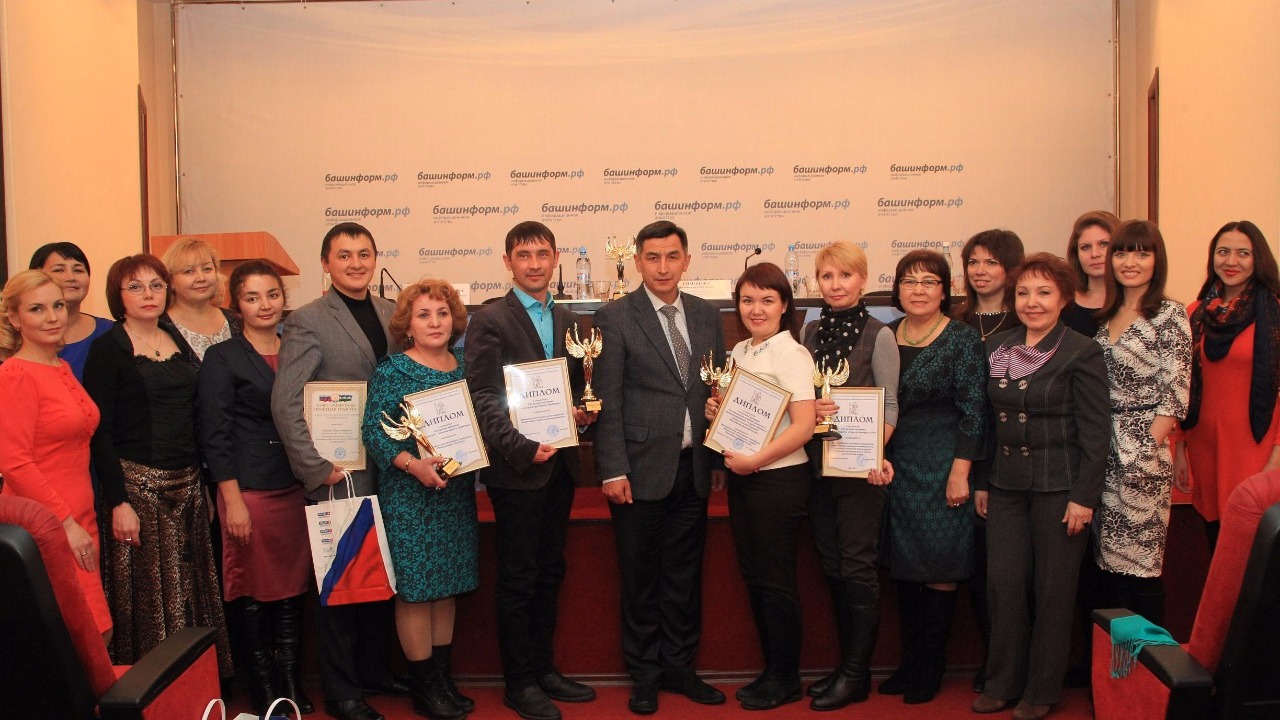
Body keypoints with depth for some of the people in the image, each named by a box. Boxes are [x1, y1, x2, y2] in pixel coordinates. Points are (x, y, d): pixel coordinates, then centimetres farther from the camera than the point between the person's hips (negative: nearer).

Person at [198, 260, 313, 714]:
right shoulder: (222, 358, -3)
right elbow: (215, 435, -7)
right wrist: (233, 500, -13)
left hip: (295, 489, 5)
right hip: (249, 489, -4)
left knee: (292, 588, 9)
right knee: (253, 591, 4)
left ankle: (291, 682, 20)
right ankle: (262, 688, 17)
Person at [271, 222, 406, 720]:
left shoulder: (392, 314, 10)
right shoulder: (307, 321, -7)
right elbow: (285, 404, -12)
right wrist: (318, 470, -14)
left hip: (390, 471, 5)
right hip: (340, 474, -5)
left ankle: (375, 670, 31)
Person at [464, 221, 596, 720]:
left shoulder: (567, 320, 12)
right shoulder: (490, 321, -8)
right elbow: (483, 398, -13)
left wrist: (583, 413, -3)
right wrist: (523, 447, -23)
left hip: (558, 464, 6)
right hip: (516, 469, -6)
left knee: (550, 573, 15)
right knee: (518, 579, 4)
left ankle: (543, 669, 28)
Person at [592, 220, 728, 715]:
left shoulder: (707, 315, 9)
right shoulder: (615, 318, -5)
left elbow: (719, 390, 12)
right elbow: (607, 400, -7)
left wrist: (719, 460, 10)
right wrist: (612, 470, -11)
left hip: (693, 469, 4)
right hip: (641, 468, -4)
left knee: (685, 575, 12)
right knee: (640, 577, 7)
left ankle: (679, 666, 28)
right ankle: (645, 674, 23)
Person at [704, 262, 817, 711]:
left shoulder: (790, 353, -12)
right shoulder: (739, 352, 10)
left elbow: (804, 425, -18)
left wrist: (755, 459, -20)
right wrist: (716, 412, 1)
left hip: (778, 478, -7)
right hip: (741, 477, 8)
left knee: (775, 580, 3)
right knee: (753, 577, 13)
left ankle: (786, 679, 18)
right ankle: (772, 669, 27)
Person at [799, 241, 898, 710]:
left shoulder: (878, 335, -6)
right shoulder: (811, 332, 9)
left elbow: (889, 406, -8)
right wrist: (810, 408, -8)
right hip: (818, 464, 5)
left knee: (857, 567, 0)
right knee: (832, 567, 12)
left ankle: (856, 675, 10)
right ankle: (847, 664, 24)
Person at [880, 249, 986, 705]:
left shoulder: (962, 338, -7)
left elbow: (973, 410, -10)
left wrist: (960, 472, -15)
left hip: (943, 466, -5)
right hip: (896, 465, 5)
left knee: (940, 568, 2)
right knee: (904, 566, 10)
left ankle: (931, 668, 16)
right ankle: (909, 662, 22)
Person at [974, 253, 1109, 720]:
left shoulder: (1082, 353, -7)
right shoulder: (997, 348, 8)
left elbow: (1095, 431, -8)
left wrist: (1084, 497, -12)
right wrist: (981, 481, 10)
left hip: (1058, 488, -4)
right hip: (1006, 485, 5)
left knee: (1052, 590, 5)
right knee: (1004, 585, 6)